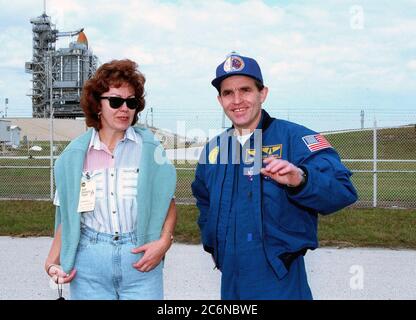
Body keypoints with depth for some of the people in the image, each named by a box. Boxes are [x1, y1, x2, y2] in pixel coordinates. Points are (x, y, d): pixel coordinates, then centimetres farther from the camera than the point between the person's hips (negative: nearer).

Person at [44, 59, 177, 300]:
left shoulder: (150, 147, 0)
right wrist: (53, 261, -2)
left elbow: (168, 201, 4)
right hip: (89, 261, 1)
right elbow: (68, 215, 9)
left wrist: (164, 240, -12)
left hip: (141, 260, -1)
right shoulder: (74, 155, 4)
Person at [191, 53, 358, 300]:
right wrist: (212, 242, 13)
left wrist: (301, 180, -37)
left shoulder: (294, 137, -10)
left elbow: (343, 191, -21)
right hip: (230, 280, 5)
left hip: (280, 283, -5)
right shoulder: (213, 149, 8)